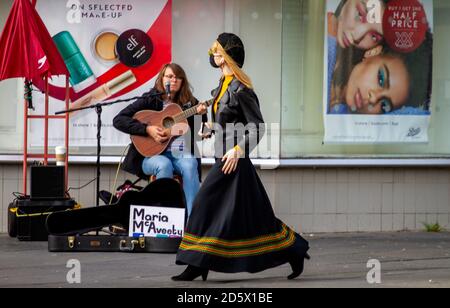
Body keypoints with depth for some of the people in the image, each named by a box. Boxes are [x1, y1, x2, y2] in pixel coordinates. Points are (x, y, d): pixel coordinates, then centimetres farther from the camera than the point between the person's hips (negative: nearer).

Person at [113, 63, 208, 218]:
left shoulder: (189, 103, 11)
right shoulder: (150, 100, 2)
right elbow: (118, 120, -5)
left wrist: (201, 115, -10)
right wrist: (148, 129, -15)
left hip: (182, 154, 2)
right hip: (152, 154, -2)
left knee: (190, 165, -31)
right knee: (164, 165, -35)